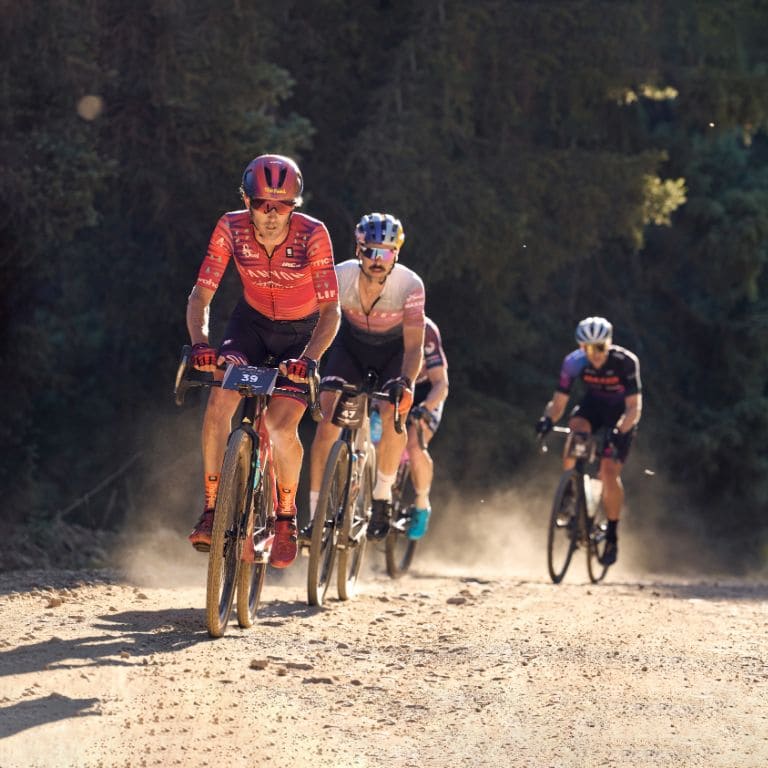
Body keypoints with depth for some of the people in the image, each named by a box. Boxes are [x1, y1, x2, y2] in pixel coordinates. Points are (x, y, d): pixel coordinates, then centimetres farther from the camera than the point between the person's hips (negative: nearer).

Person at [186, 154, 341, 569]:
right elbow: (201, 294, -19)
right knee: (220, 399, -24)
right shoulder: (231, 229, -20)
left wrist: (309, 358, -40)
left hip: (301, 333, -2)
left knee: (280, 426, -19)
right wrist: (200, 343, -37)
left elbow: (331, 309, -25)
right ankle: (211, 508, -13)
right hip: (252, 322, 2)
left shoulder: (312, 235, -26)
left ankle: (286, 518, 4)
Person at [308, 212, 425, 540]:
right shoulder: (340, 277, -29)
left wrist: (406, 382, -52)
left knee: (392, 414, -25)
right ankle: (315, 513, -11)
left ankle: (382, 495, -2)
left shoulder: (410, 285, -31)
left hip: (393, 350, -1)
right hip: (351, 344, 1)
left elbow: (414, 345, -33)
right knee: (328, 421, -16)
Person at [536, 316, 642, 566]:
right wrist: (548, 419, -41)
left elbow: (634, 407, -31)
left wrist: (619, 431, -48)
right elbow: (559, 402, -19)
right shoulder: (574, 362, -22)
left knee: (609, 472, -17)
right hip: (593, 405, 3)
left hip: (621, 413, -3)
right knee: (575, 431, -32)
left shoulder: (625, 362, -30)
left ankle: (612, 536, -2)